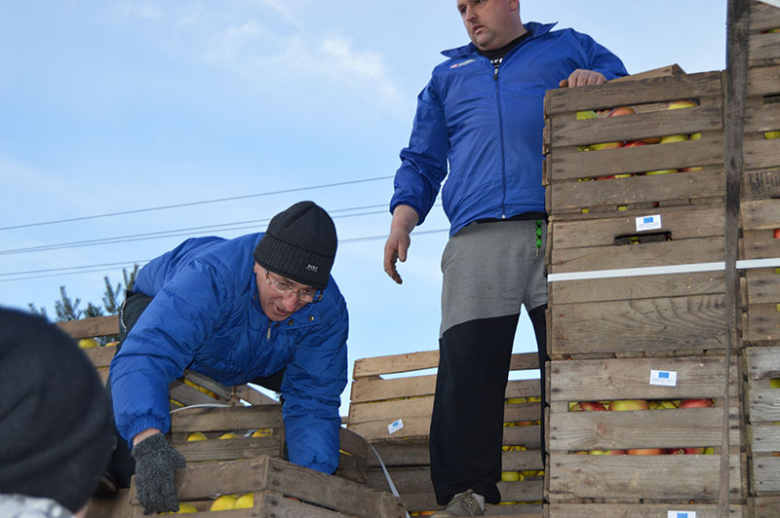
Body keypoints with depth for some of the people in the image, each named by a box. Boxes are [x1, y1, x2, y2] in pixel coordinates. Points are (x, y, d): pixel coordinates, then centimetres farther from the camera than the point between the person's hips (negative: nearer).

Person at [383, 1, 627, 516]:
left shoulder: (570, 48, 26)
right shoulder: (447, 77, 34)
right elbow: (422, 161, 30)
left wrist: (601, 85, -6)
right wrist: (402, 220, 12)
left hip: (562, 230, -2)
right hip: (478, 237, 2)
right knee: (466, 367, -12)